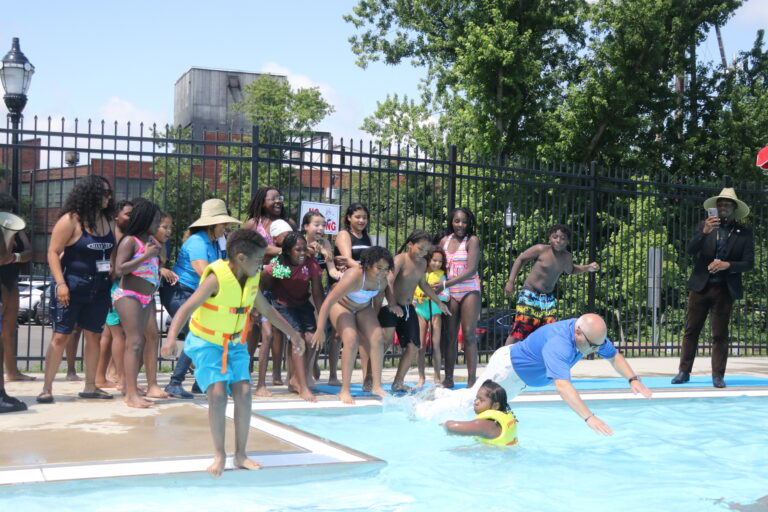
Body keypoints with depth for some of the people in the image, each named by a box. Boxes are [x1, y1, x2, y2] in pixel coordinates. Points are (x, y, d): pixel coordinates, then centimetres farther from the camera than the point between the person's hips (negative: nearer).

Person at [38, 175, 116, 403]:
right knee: (61, 336, -4)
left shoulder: (107, 220, 7)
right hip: (72, 287, -6)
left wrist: (113, 283, 7)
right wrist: (60, 283, -19)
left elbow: (113, 253, 16)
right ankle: (47, 388, 1)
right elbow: (53, 252, -11)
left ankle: (90, 386, 17)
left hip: (99, 289, 6)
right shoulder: (71, 220, -10)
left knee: (94, 336, 8)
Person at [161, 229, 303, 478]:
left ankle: (240, 455, 5)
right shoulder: (216, 278, -24)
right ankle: (219, 454, -3)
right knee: (218, 393, -18)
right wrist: (171, 337, -46)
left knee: (243, 392, -7)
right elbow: (186, 308, -30)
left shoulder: (252, 280, -3)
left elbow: (267, 310, 14)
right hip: (206, 343, -5)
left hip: (235, 343, 5)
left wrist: (292, 333, 18)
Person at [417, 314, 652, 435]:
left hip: (521, 374, 8)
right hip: (508, 366, -8)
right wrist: (589, 418, -61)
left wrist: (633, 379, -15)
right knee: (472, 400, 5)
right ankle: (423, 410, 23)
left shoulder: (592, 334, -17)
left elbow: (614, 356, 0)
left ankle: (445, 395, 45)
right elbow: (562, 385, -54)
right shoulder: (558, 343, -44)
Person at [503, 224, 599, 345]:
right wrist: (511, 281, -6)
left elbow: (570, 270, 28)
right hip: (530, 295, -5)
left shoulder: (567, 257, 5)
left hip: (549, 299, 6)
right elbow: (520, 259, -2)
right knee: (519, 331, -10)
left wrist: (588, 268, 14)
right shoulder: (541, 250, -12)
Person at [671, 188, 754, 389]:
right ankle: (684, 372, 10)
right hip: (701, 287, 1)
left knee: (720, 334, 2)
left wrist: (727, 265, -17)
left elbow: (748, 263, 0)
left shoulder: (744, 233, 5)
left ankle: (718, 376, 9)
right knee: (691, 330, 3)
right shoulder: (704, 227, 8)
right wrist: (704, 232, -20)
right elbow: (689, 250, -5)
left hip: (725, 289, -1)